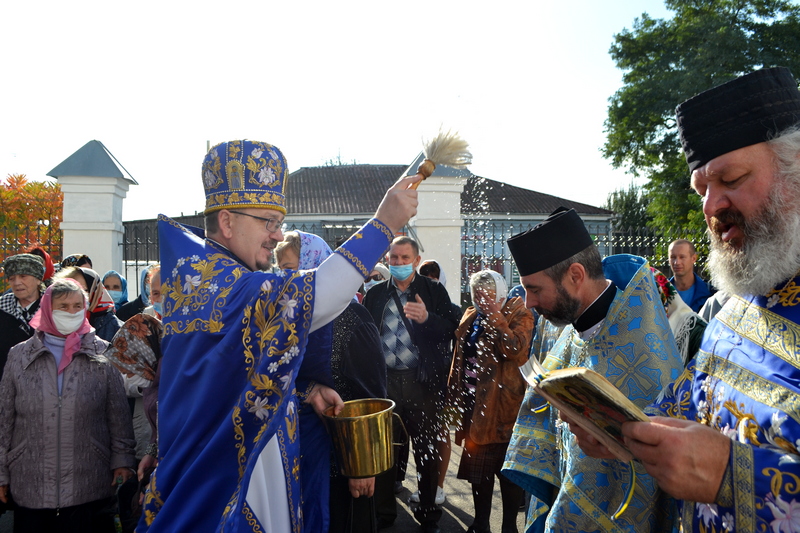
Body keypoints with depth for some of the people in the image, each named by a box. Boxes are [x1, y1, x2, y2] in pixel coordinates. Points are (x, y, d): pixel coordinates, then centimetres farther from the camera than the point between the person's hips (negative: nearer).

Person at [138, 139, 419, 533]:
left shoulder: (194, 274, 10)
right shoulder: (222, 284, -22)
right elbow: (302, 299, -40)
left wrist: (303, 392, 4)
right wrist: (384, 223, -35)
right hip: (222, 487, -10)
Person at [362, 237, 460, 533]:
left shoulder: (434, 291, 2)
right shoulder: (375, 294, 9)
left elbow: (452, 329, -6)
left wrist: (427, 318, -25)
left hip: (422, 381, -2)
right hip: (384, 380, 2)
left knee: (426, 448, 9)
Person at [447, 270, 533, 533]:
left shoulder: (519, 316, -6)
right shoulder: (470, 317, 13)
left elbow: (515, 350, -24)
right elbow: (459, 359, 17)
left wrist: (495, 315, -20)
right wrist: (455, 396, 14)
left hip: (502, 405, -6)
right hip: (473, 402, 7)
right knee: (477, 464, 15)